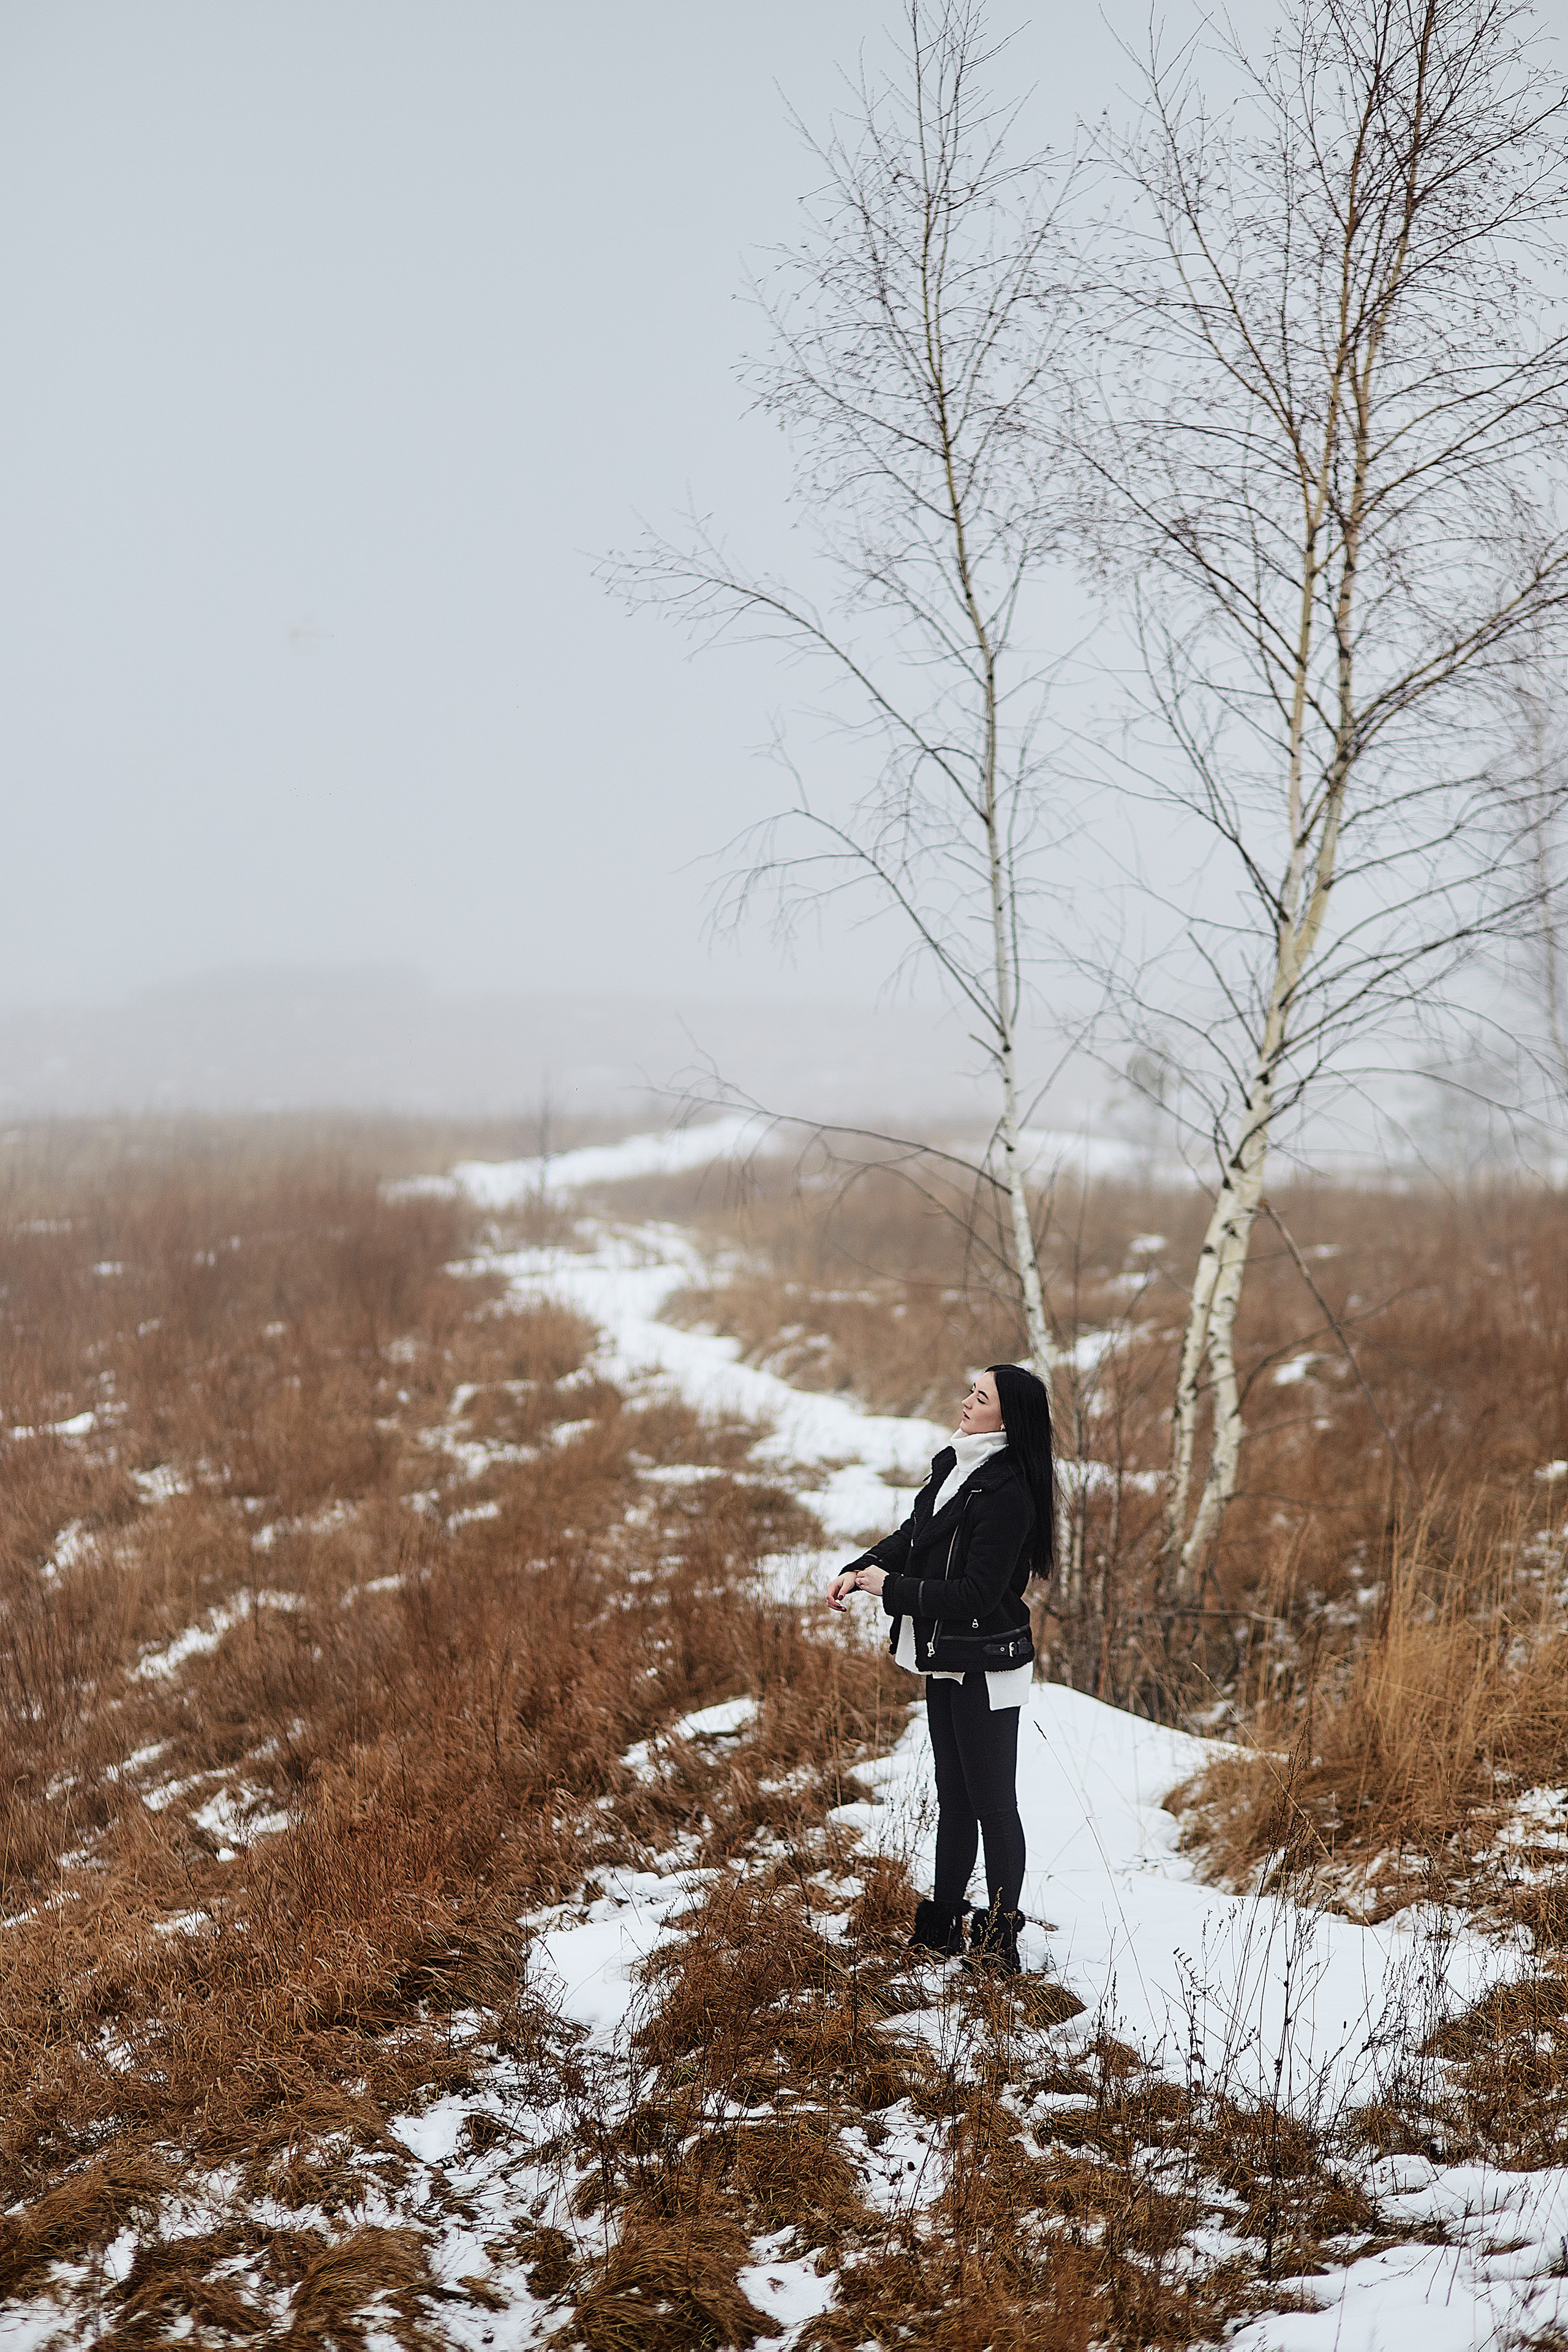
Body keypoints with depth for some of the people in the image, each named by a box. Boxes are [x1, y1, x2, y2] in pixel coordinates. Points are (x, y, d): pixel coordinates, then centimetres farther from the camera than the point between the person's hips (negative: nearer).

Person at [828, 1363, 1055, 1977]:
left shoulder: (1008, 1494, -22)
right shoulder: (952, 1467, 6)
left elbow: (977, 1593, -24)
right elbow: (914, 1535, 16)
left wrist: (892, 1588, -17)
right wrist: (857, 1571, -1)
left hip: (986, 1671, -9)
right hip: (946, 1662, 9)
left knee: (992, 1803, -1)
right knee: (954, 1798, 17)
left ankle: (1000, 1937, 8)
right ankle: (944, 1922, 27)